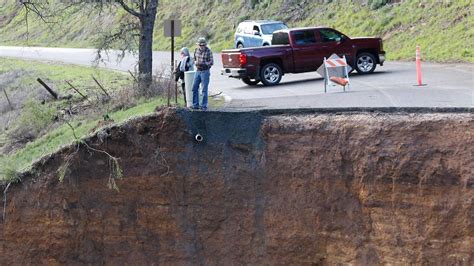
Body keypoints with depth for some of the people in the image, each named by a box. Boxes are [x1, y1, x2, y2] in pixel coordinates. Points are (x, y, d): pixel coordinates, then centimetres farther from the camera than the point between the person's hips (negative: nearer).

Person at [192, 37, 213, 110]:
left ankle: (204, 106, 3)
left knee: (204, 90, -4)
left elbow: (211, 62, -11)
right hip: (198, 71, 6)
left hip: (205, 72, -6)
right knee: (195, 88, 4)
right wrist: (196, 63, -5)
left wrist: (203, 64, -25)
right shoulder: (196, 50, 4)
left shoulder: (208, 51, -12)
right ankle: (195, 105, 12)